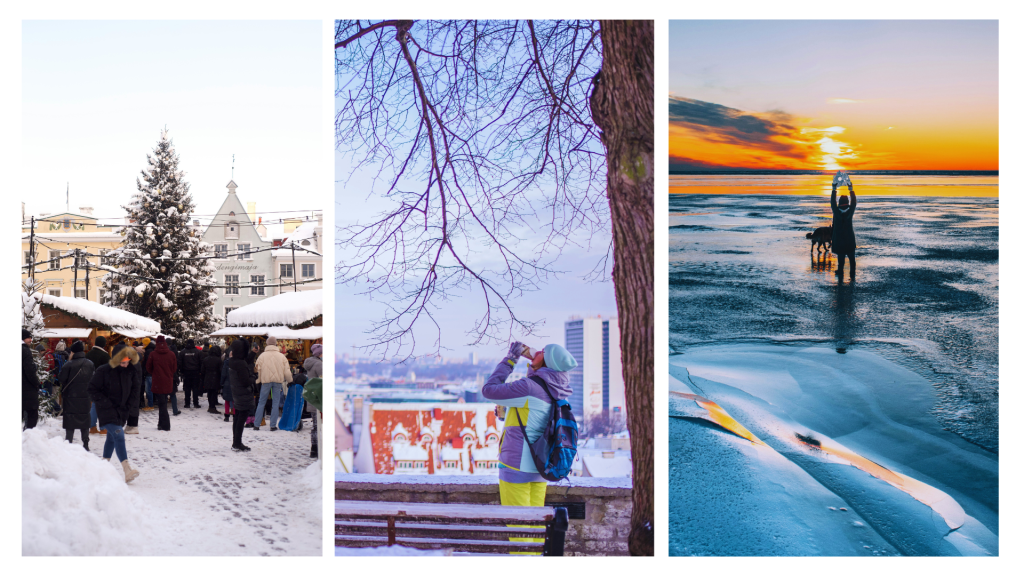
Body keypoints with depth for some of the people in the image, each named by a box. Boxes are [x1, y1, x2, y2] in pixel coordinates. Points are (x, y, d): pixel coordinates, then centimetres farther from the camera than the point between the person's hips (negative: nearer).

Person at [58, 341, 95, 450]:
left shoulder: (69, 364, -14)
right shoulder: (90, 364, 2)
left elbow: (61, 378, -11)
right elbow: (94, 380, 8)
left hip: (71, 397, -4)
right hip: (86, 397, 4)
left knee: (70, 422, 3)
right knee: (85, 420, 11)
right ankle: (85, 444, 12)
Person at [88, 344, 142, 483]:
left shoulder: (131, 371, 1)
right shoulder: (103, 371, -14)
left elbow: (136, 387, 14)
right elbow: (93, 390, -10)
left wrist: (128, 403, 4)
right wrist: (107, 404, -14)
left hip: (121, 411, 6)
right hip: (107, 411, -6)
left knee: (112, 437, 16)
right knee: (118, 435, -20)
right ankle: (127, 469, -29)